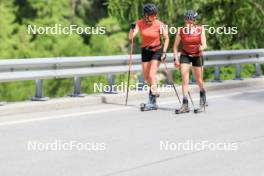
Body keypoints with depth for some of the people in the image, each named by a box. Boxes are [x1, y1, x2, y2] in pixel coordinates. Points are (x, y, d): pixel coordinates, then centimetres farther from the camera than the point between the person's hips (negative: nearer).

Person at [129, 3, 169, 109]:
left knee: (152, 75, -15)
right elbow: (131, 37, -16)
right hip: (145, 51, 3)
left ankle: (153, 97, -7)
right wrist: (132, 28, -34)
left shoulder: (159, 24, -15)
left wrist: (164, 52, -9)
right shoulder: (140, 23, -10)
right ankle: (154, 90, 40)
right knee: (146, 77, 11)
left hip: (156, 50, -3)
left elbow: (166, 38, -4)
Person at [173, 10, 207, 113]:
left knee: (199, 80, 11)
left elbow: (204, 45, -17)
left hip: (197, 56, 0)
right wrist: (176, 59, -10)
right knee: (184, 79, -14)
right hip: (185, 55, 0)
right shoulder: (181, 31, -11)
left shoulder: (200, 30, -12)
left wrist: (201, 47, -40)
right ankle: (185, 105, -17)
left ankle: (203, 97, 42)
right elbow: (175, 46, -4)